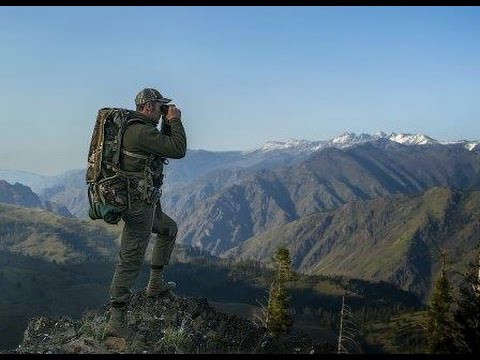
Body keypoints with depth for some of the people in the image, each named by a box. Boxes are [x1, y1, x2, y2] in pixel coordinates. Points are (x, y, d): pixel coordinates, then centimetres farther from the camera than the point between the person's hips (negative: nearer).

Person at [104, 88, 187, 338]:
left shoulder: (137, 128, 12)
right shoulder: (142, 131, -20)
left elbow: (166, 145, 24)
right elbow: (178, 150, -19)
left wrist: (168, 123, 11)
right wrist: (175, 120, -8)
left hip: (146, 201, 11)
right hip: (139, 204, -11)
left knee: (169, 230, 31)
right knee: (130, 260, -8)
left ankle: (156, 283, 36)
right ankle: (116, 322, -5)